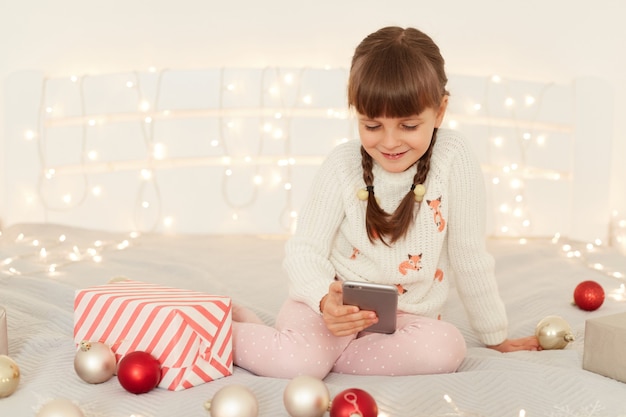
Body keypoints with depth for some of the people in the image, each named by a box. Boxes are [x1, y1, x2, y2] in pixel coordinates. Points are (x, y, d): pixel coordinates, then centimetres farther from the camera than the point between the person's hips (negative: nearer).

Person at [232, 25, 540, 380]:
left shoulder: (453, 157, -15)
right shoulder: (342, 165, -10)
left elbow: (469, 256, -7)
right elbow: (305, 249, -9)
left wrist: (495, 337, 2)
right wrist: (324, 299, -31)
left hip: (406, 317, 2)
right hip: (334, 303, -2)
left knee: (446, 349, -30)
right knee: (296, 362, -31)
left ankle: (326, 355, -14)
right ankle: (232, 325, -1)